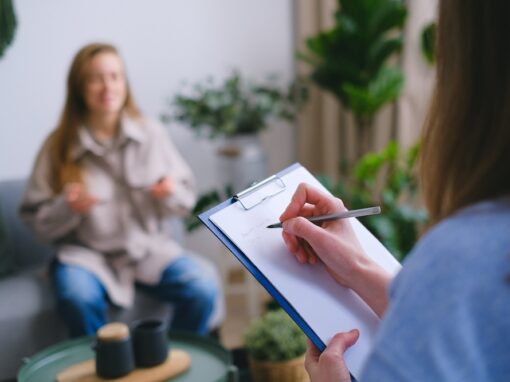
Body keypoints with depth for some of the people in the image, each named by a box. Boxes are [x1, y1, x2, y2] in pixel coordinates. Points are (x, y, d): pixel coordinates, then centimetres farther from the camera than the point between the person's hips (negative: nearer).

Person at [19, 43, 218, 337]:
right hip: (87, 252, -1)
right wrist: (67, 208, -20)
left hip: (150, 246, 2)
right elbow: (37, 220, 0)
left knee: (203, 291, -22)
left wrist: (172, 193, -16)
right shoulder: (59, 146, -3)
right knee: (79, 299, -34)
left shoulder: (152, 133, 1)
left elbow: (187, 199, 7)